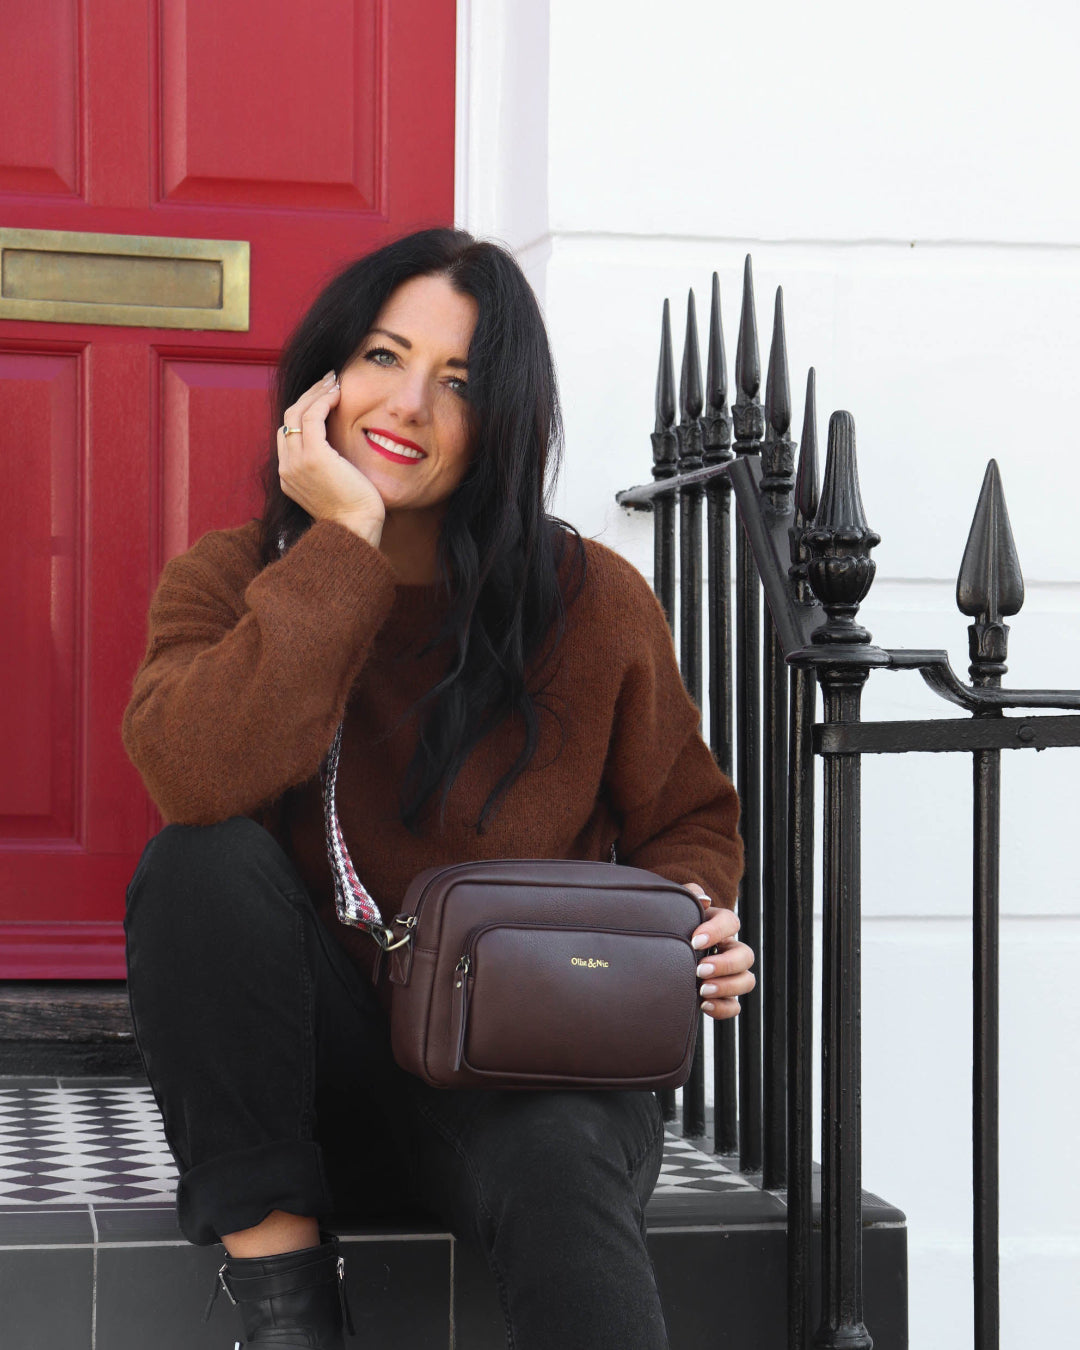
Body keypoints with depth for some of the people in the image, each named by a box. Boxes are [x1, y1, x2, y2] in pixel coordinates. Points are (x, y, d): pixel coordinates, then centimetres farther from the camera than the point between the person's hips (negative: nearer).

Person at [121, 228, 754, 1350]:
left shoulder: (594, 603, -1)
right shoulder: (228, 582, -1)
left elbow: (688, 821, 14)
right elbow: (197, 777, -25)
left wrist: (689, 917, -10)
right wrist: (345, 538, -21)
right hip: (311, 1074, 2)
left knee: (561, 1171, -36)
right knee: (204, 861, -27)